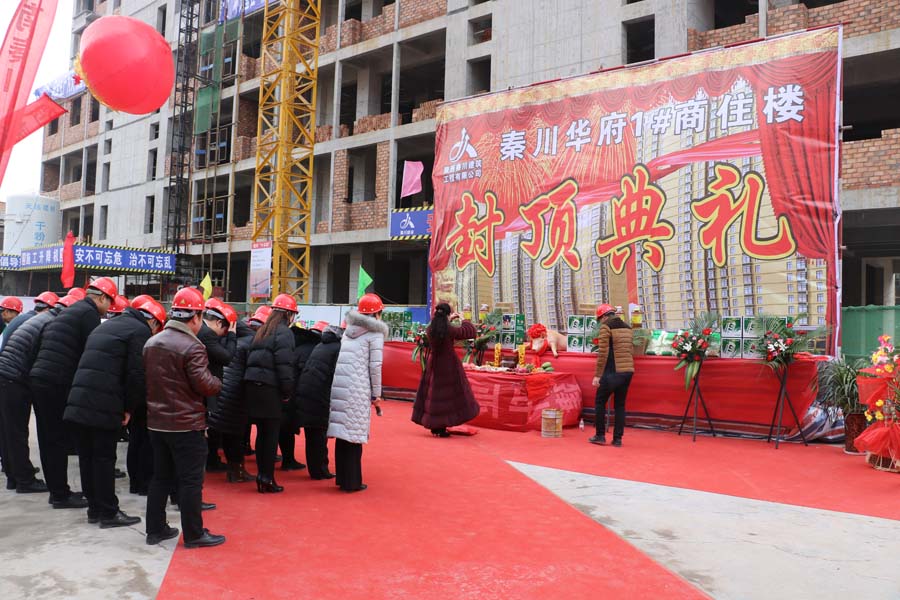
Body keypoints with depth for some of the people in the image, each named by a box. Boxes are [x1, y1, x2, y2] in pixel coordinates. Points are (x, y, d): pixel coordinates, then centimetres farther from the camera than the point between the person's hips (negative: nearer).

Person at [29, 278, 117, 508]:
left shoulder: (71, 311, 21)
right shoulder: (89, 313, -8)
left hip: (38, 378, 9)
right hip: (55, 384, -9)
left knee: (49, 439, 13)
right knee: (59, 440, -2)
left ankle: (57, 490, 23)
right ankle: (60, 495, 6)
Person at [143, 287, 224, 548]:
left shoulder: (152, 343, 7)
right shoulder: (192, 346, -18)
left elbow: (147, 379, 15)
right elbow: (204, 385, -21)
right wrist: (219, 383, -2)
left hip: (157, 422, 8)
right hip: (186, 424, -8)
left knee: (161, 477, 17)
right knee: (191, 481, 2)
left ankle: (155, 529, 25)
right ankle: (194, 534, 10)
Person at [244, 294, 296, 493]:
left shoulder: (262, 331, 18)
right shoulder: (284, 333, -6)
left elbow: (251, 357, 17)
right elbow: (284, 364, -14)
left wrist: (252, 379, 17)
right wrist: (287, 391, -9)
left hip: (252, 384, 7)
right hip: (269, 388, -7)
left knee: (262, 431, 14)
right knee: (272, 433, 1)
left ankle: (261, 475, 19)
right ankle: (267, 478, 3)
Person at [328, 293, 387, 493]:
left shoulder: (349, 329, 20)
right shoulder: (375, 333, 0)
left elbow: (341, 358, 18)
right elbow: (375, 366, -5)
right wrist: (376, 394, 2)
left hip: (338, 384, 6)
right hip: (357, 388, -6)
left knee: (343, 431, 13)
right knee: (355, 435, 0)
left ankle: (342, 477, 21)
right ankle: (352, 482, 6)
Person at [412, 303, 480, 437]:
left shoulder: (430, 330, -7)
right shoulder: (451, 330, -19)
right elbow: (471, 332, -6)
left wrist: (449, 320, 22)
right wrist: (463, 320, 9)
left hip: (434, 365, 4)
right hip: (449, 365, -4)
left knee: (434, 393, 13)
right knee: (449, 393, 7)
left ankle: (434, 426, 19)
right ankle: (442, 428, 7)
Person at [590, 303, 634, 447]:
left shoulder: (606, 327, -6)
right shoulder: (627, 327, 15)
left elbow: (603, 353, -12)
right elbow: (631, 351, 18)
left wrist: (597, 375, -9)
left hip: (612, 372, -6)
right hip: (628, 371, 7)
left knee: (600, 402, 8)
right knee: (620, 405, 12)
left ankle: (600, 436, 10)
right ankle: (617, 438, 12)